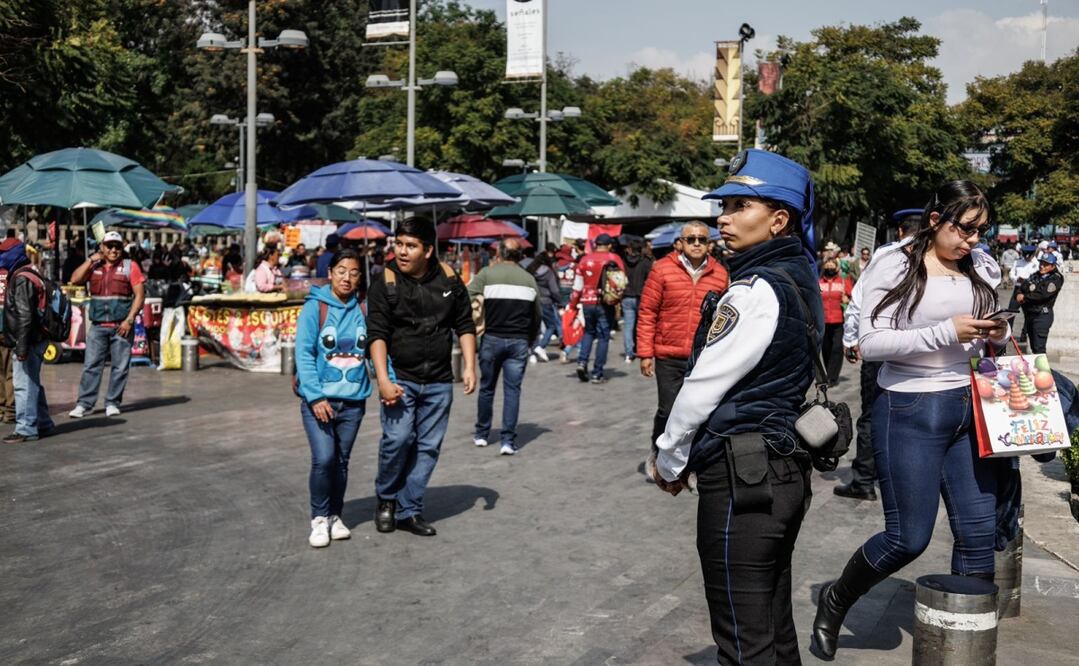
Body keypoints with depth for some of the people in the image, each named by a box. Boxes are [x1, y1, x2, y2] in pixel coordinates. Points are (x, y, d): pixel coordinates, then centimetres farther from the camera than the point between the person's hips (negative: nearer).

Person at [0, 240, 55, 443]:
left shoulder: (21, 279, -16)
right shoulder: (31, 275, 15)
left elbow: (24, 316, -22)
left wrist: (21, 346, -23)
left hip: (28, 342, -10)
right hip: (36, 341, 10)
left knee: (23, 385, -6)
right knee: (33, 384, 18)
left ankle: (26, 429, -3)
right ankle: (42, 424, 27)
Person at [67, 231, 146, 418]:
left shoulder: (130, 266, 2)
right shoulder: (93, 266, 11)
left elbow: (140, 295, -3)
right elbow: (75, 280, -3)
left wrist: (129, 320, -11)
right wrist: (91, 260, -5)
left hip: (122, 325, -2)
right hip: (98, 325, 2)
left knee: (120, 367, 1)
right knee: (91, 365, -1)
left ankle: (112, 403, 10)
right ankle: (84, 403, 2)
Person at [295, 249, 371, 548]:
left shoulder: (364, 310, 3)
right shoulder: (314, 307, -6)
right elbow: (304, 354, -10)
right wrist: (315, 396, -19)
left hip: (353, 401, 3)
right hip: (319, 400, -3)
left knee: (341, 462, 13)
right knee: (323, 459, -13)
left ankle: (334, 516, 30)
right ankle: (319, 518, 7)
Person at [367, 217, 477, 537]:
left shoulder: (448, 279, 2)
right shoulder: (385, 283, -7)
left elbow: (465, 326, 11)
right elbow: (377, 334, -10)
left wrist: (469, 366, 2)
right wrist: (383, 380, -19)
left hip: (439, 381, 3)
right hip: (399, 377, -3)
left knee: (428, 447, 5)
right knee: (397, 438, -16)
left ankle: (409, 510, 17)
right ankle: (386, 499, 9)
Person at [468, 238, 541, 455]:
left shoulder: (487, 274, -4)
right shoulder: (529, 279, 7)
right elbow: (537, 316, 12)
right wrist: (530, 340, 23)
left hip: (492, 338, -1)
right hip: (519, 341, 1)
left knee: (487, 387, 14)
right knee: (512, 389, 3)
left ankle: (481, 433, 26)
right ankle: (508, 440, -2)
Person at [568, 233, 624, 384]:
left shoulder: (585, 259, 3)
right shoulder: (615, 259, -2)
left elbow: (577, 286, 5)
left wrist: (572, 306, 11)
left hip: (587, 303, 2)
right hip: (606, 304, -2)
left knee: (589, 332, 22)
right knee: (603, 337, 6)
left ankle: (582, 361, 3)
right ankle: (597, 374, 5)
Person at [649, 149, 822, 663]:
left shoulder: (756, 290, -17)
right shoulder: (799, 279, 11)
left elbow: (703, 387, -15)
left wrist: (669, 461, 0)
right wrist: (694, 456, 16)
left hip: (741, 474, -9)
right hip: (784, 467, 9)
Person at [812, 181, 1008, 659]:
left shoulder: (982, 269, 7)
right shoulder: (895, 268, -10)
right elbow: (870, 343, -16)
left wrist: (997, 335, -2)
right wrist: (945, 333, -22)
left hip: (968, 405, 6)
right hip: (909, 409, -6)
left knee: (980, 532, 6)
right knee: (908, 538, 1)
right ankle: (835, 600, 27)